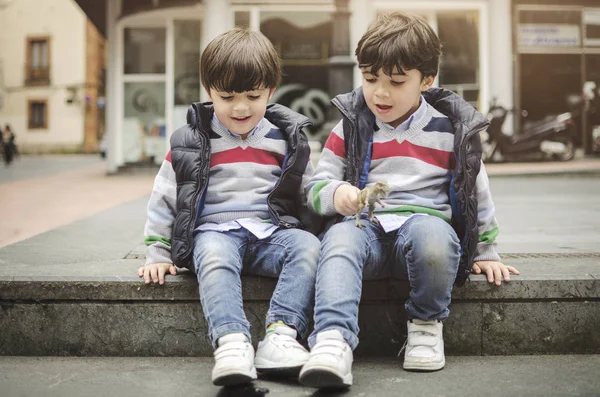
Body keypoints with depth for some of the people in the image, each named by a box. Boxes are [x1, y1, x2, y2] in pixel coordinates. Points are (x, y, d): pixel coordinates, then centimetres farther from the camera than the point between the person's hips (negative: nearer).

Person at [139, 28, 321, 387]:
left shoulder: (287, 140, 12)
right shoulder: (191, 142, 7)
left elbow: (308, 196, 19)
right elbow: (164, 199, 11)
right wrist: (158, 254, 8)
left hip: (271, 231, 2)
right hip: (215, 231, -2)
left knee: (308, 247, -29)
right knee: (214, 255, -37)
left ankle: (282, 333, -38)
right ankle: (231, 341, -49)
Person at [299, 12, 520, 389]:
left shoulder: (452, 130, 11)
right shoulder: (350, 128, 12)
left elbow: (477, 192, 19)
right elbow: (317, 186, 11)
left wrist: (485, 252, 20)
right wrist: (337, 193, -13)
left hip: (426, 221, 0)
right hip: (364, 226, 1)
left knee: (432, 235, -37)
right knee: (339, 240, -35)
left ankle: (426, 323, -11)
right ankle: (333, 341, -48)